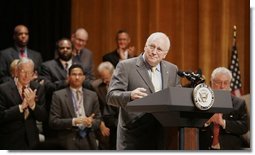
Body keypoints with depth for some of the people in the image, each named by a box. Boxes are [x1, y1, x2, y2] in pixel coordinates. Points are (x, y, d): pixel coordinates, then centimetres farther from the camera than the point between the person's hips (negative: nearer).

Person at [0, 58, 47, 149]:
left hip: (31, 141, 4)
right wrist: (21, 106, -25)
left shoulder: (38, 88, 1)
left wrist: (32, 103, -19)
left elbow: (43, 117, -1)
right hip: (10, 142, -4)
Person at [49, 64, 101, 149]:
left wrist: (91, 122, -10)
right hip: (69, 142, -3)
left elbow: (98, 120, 13)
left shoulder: (92, 95, 12)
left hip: (88, 142, 3)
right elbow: (53, 121, -5)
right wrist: (73, 121, -18)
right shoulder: (58, 95, 1)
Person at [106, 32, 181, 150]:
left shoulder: (172, 70, 13)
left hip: (162, 138, 4)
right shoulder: (125, 66, -2)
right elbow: (111, 96, -10)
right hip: (133, 139, -4)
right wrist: (130, 95, -31)